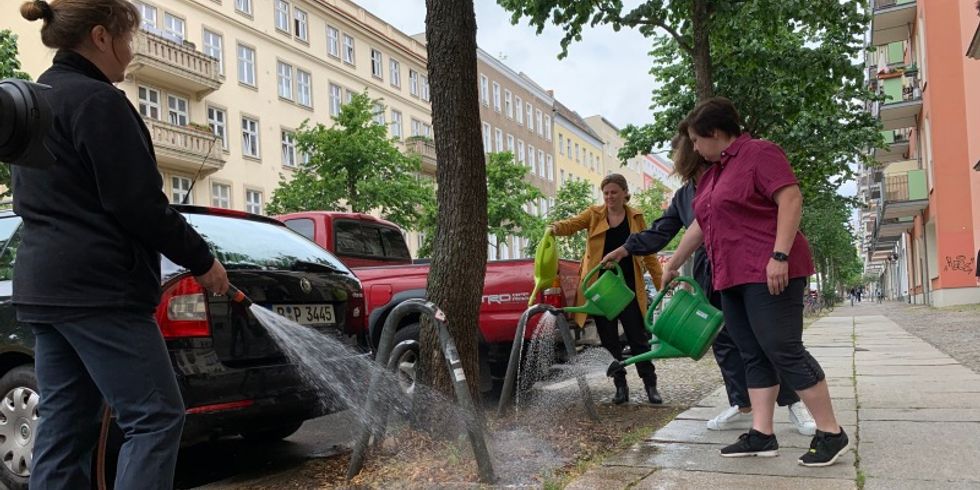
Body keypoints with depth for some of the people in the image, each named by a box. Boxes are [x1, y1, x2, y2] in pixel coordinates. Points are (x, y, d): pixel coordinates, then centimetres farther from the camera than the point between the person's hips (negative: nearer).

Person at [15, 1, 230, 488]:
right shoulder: (96, 100, -12)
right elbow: (139, 204, -16)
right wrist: (202, 260, -6)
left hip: (44, 282, 10)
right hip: (98, 286, -10)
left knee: (63, 424, 11)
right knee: (154, 415, -6)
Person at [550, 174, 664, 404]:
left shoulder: (635, 217, 6)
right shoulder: (594, 214, 5)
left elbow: (648, 253, 8)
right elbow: (573, 223, -12)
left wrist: (661, 283, 3)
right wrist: (556, 227, -35)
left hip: (628, 287, 0)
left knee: (638, 338, 1)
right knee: (609, 341, 6)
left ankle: (651, 386, 11)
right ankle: (621, 387, 17)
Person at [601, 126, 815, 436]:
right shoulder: (684, 195, 15)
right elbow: (660, 232, 17)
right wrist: (625, 249, 13)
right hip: (711, 276, 7)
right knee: (724, 341, 7)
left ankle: (794, 404, 7)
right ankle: (743, 407, 15)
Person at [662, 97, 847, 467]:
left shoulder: (760, 153, -5)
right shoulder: (712, 173, 21)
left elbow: (791, 200, -16)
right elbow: (699, 225, 28)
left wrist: (780, 255, -23)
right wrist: (672, 265, 33)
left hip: (769, 274, -9)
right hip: (733, 279, 9)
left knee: (784, 351, -9)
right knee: (754, 356, 7)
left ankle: (831, 433, 2)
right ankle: (761, 435, 10)